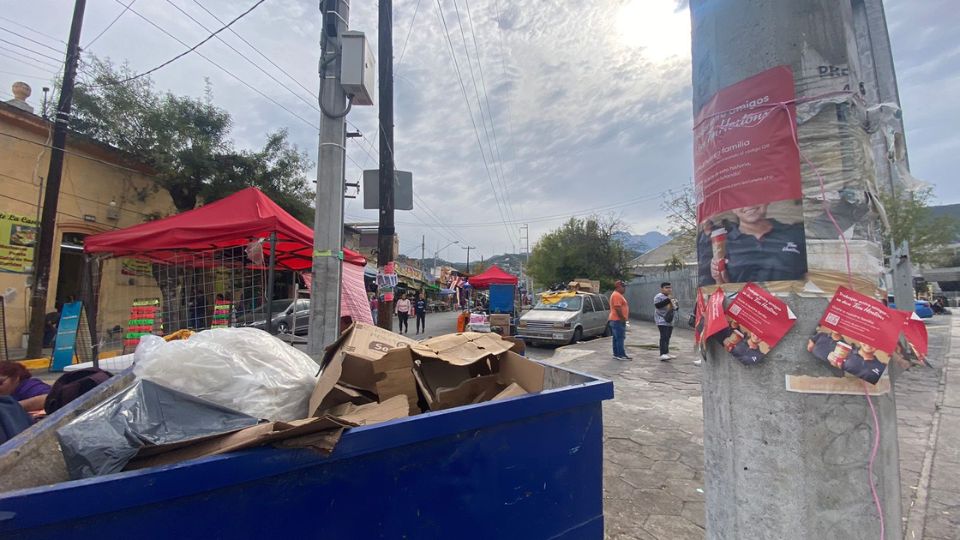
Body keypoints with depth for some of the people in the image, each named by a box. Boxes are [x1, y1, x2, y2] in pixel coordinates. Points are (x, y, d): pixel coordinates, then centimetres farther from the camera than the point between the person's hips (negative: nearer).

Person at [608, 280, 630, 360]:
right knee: (620, 338, -10)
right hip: (618, 320, -11)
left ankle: (616, 354, 14)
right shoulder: (616, 295, -14)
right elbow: (617, 308, -22)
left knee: (616, 338, 11)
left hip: (615, 320, 11)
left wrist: (623, 318, 21)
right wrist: (622, 318, -18)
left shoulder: (618, 295, 21)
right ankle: (621, 355, -8)